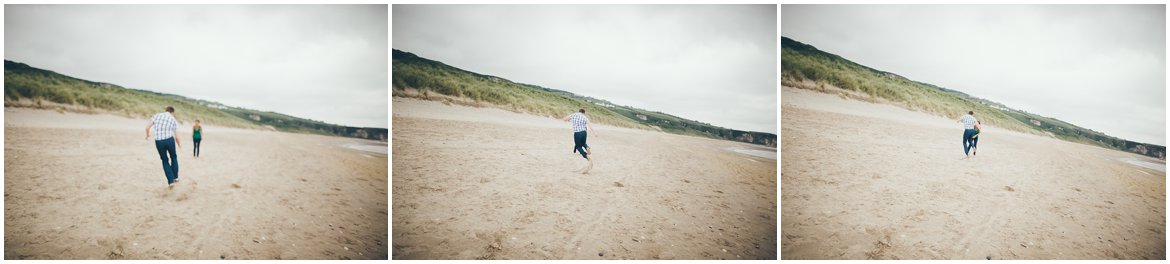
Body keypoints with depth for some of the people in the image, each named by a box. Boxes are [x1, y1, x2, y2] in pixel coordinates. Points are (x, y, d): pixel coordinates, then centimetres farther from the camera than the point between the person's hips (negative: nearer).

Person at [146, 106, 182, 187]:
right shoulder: (174, 120, 7)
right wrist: (179, 144, 28)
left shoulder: (157, 115, 10)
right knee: (173, 157, 27)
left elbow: (147, 127, 4)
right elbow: (176, 136, 7)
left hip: (158, 142, 1)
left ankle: (171, 181, 8)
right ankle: (175, 177, 28)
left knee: (165, 161, 17)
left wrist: (147, 135, 26)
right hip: (169, 140, -1)